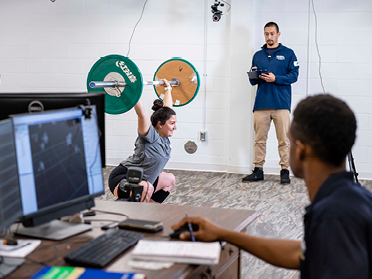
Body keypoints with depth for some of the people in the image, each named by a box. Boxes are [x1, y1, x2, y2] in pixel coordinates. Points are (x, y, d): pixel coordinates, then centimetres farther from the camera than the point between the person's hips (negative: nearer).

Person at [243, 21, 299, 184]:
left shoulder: (288, 53, 8)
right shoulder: (258, 55, 18)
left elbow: (293, 76, -1)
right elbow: (253, 81, 19)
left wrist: (275, 78, -14)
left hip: (281, 104, -3)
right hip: (261, 104, 3)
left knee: (283, 140, -4)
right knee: (259, 139, 3)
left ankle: (285, 171, 2)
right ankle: (258, 170, 10)